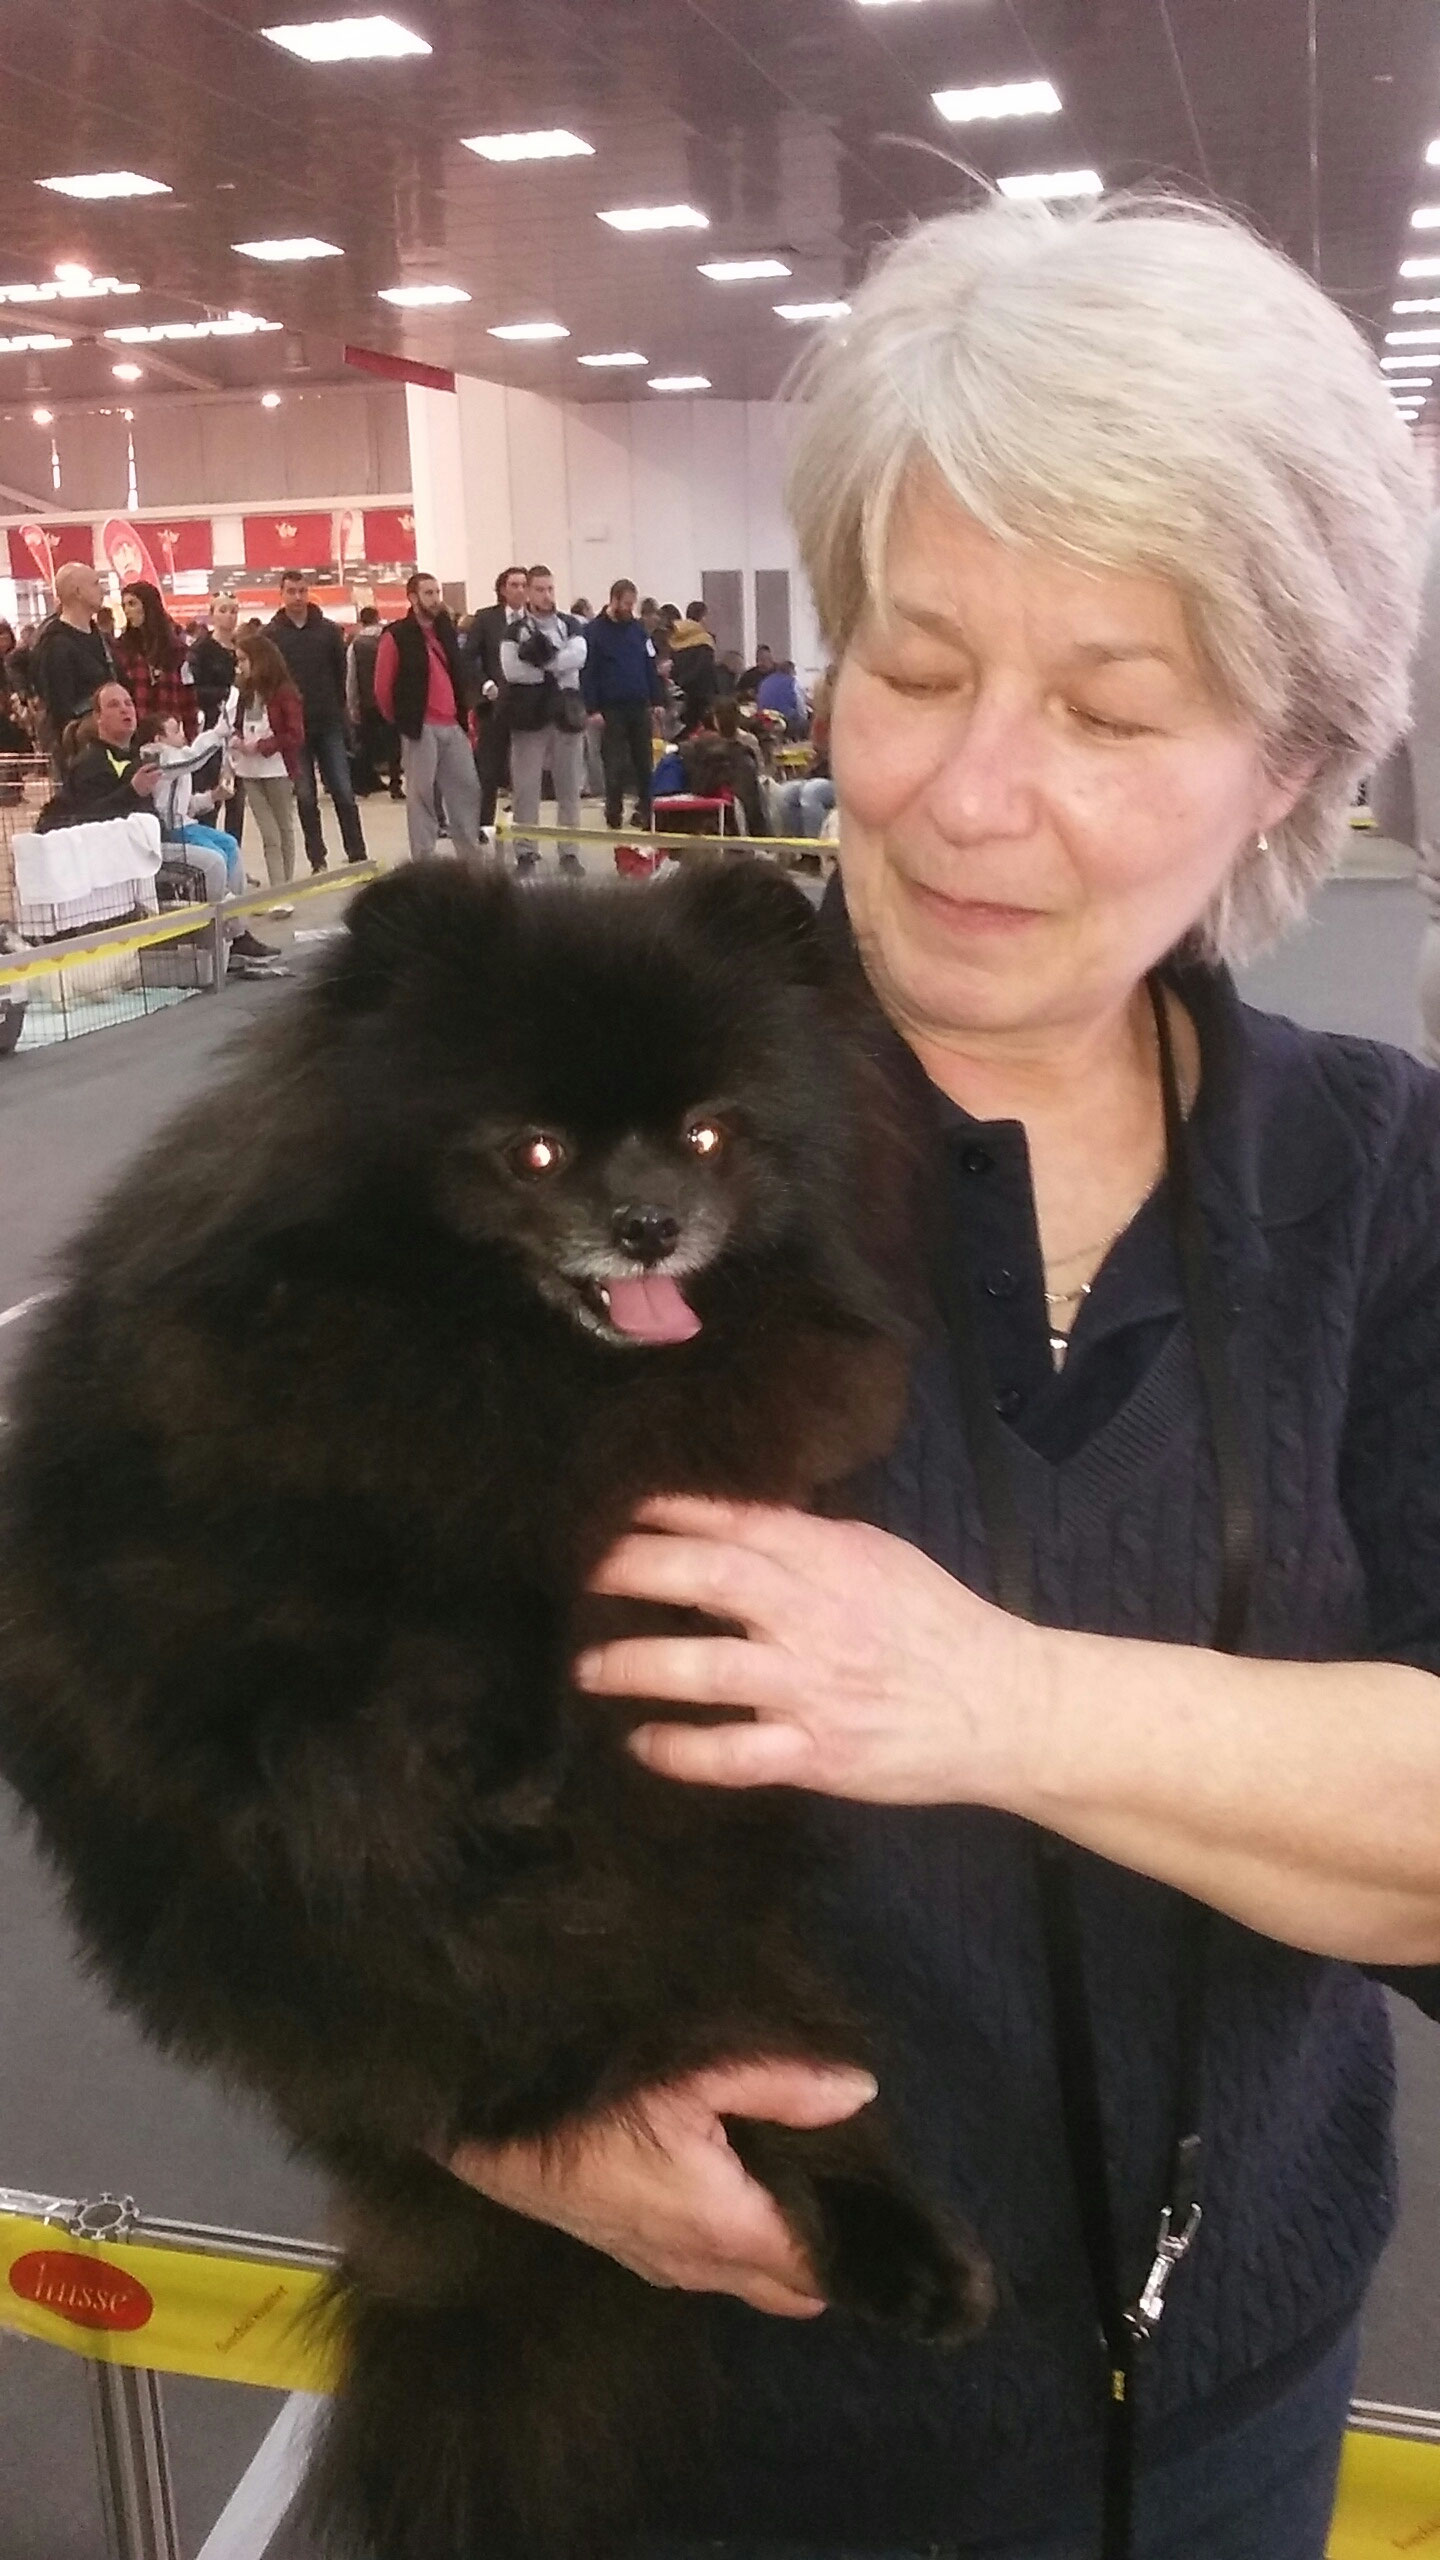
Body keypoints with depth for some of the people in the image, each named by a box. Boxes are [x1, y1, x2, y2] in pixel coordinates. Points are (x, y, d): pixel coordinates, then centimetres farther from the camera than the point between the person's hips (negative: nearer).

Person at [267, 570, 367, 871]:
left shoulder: (329, 630, 4)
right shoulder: (270, 635, 0)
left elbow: (341, 674, 4)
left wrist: (338, 710, -2)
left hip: (329, 724, 1)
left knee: (344, 793, 0)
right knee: (305, 798, 4)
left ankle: (357, 856, 6)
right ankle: (318, 861, 9)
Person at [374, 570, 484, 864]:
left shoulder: (446, 631, 14)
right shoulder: (397, 636, -5)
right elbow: (382, 686, -3)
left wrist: (463, 714, 17)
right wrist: (400, 720, 5)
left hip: (453, 726, 6)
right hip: (421, 727, -6)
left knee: (467, 790, 6)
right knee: (421, 794, -1)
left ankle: (471, 858, 15)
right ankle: (422, 861, 3)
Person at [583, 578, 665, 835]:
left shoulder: (638, 628, 9)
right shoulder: (594, 631, -5)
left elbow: (650, 666, 13)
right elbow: (587, 672, -8)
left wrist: (657, 701, 7)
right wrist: (593, 709, -13)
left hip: (640, 706, 4)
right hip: (611, 709, -4)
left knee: (644, 763, 6)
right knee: (615, 765, 0)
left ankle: (646, 810, 15)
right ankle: (613, 814, 8)